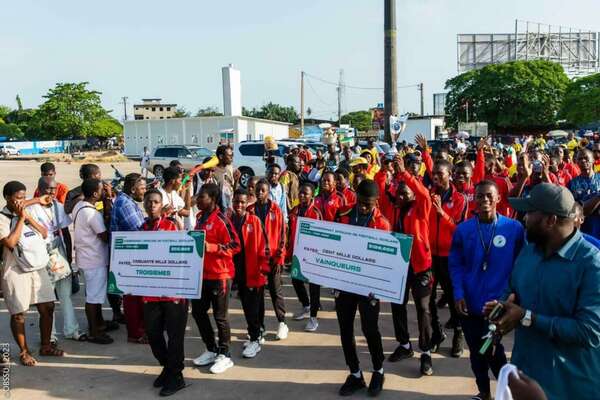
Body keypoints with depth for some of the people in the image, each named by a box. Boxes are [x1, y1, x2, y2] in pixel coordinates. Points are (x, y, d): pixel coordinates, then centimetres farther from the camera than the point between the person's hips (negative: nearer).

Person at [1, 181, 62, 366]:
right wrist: (21, 219, -15)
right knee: (19, 314, 4)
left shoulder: (28, 212, 10)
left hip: (38, 269, 6)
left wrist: (29, 217, -8)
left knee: (47, 307, 9)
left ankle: (46, 346, 25)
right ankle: (24, 352, 20)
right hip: (17, 273, -6)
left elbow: (44, 233, 4)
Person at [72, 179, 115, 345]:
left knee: (97, 293, 22)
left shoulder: (79, 206, 4)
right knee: (93, 296, 2)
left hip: (86, 257, 10)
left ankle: (99, 323, 37)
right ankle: (93, 332, 13)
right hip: (94, 260, -10)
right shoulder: (93, 214, -25)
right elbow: (106, 237, -20)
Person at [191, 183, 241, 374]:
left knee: (220, 315, 2)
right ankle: (211, 350, 28)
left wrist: (211, 247, -27)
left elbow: (235, 245, -19)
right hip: (201, 273, 9)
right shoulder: (200, 218, 10)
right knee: (198, 311, 13)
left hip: (219, 274, -8)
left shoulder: (220, 220, -15)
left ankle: (224, 355, 16)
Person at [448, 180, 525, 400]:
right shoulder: (463, 229, -2)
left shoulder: (514, 228, -6)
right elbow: (455, 264, 3)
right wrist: (458, 293, -7)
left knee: (492, 351, 0)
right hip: (469, 302, 3)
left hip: (498, 302, -2)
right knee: (476, 350, 15)